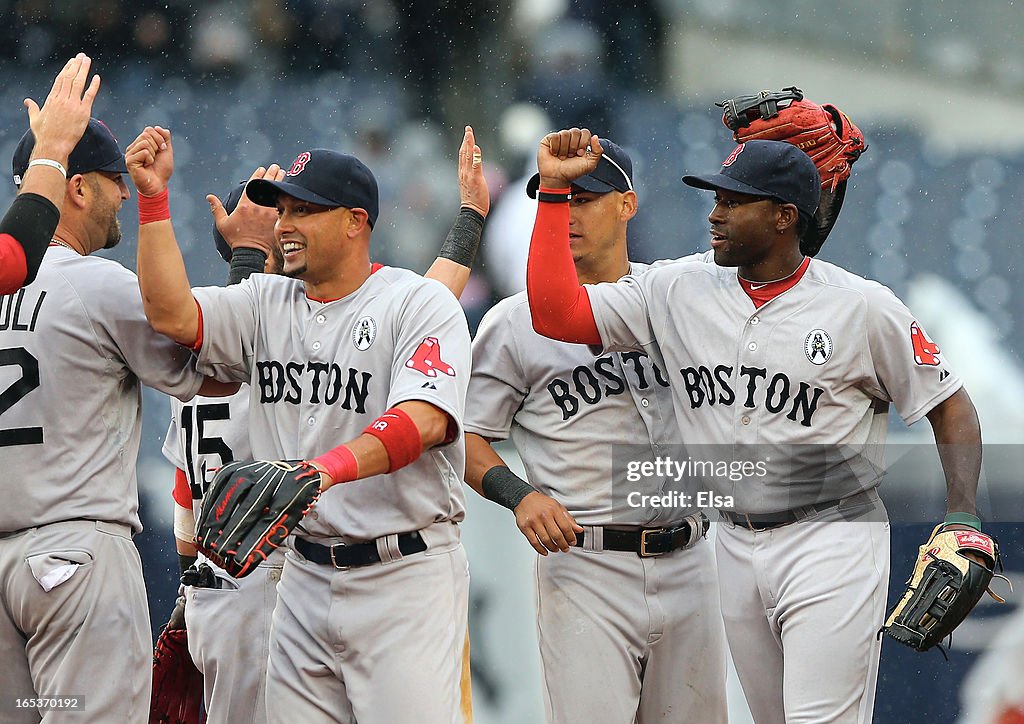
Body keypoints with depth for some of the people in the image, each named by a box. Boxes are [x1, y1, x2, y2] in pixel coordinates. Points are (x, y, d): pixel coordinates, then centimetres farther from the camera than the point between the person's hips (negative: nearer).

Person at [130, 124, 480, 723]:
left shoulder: (420, 303, -6)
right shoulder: (265, 304, 12)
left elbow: (422, 420, -21)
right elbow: (172, 315, -4)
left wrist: (331, 467, -38)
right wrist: (153, 198, -9)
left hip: (407, 577, -6)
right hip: (306, 577, 6)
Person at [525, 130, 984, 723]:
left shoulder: (863, 307, -7)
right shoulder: (679, 293, 4)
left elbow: (951, 407, -1)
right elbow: (557, 313, -3)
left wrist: (962, 522, -14)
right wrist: (555, 190, -7)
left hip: (833, 542, -5)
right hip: (736, 548, 5)